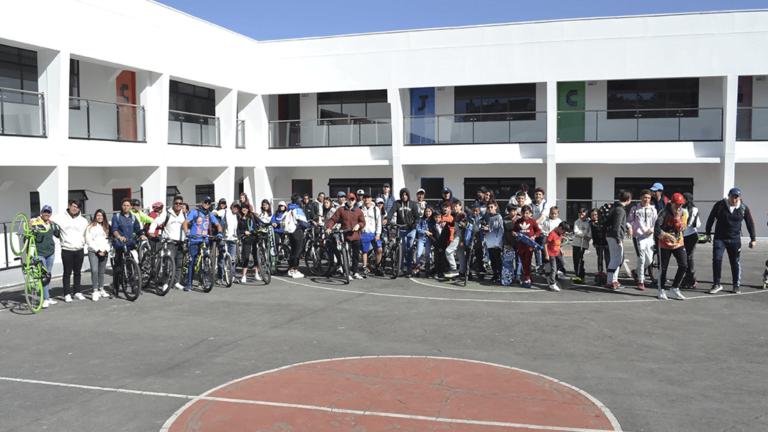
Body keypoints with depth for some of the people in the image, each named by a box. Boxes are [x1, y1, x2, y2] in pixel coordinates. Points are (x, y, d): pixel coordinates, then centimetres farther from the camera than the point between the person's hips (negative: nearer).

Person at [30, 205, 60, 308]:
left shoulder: (52, 224, 8)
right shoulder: (35, 223, -7)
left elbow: (58, 234, 26)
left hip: (50, 253, 5)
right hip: (39, 254, -5)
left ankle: (48, 297, 22)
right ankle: (46, 299, -5)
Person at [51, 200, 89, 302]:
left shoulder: (83, 220, 11)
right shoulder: (61, 218, 0)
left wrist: (84, 241, 6)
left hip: (79, 250, 3)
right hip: (67, 250, -3)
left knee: (77, 272, 11)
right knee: (67, 273, 1)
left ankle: (77, 292, 20)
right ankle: (67, 294, 7)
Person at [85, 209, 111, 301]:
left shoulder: (107, 227, 15)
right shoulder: (91, 227, 3)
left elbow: (109, 240, 12)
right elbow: (89, 240, -3)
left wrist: (106, 250, -3)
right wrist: (98, 250, -9)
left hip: (104, 252, 4)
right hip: (93, 252, -3)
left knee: (101, 272, 7)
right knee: (94, 271, -14)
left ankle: (101, 289, 17)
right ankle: (95, 291, -13)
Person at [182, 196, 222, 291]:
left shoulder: (210, 214, 15)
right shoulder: (195, 212, 3)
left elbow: (217, 224, 13)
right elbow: (185, 223, -5)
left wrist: (219, 233, -8)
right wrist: (187, 233, -23)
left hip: (205, 241, 4)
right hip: (195, 241, -4)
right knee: (192, 261, -7)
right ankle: (189, 283, -4)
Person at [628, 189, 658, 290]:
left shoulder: (653, 209, 11)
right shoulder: (635, 209, 4)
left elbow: (657, 222, 12)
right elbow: (629, 221, 8)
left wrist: (653, 229, -8)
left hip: (650, 237, 4)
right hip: (638, 236, -4)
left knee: (649, 260, 2)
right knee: (641, 259, -10)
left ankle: (636, 272, 30)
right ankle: (641, 282, 1)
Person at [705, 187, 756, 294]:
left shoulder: (744, 208, -3)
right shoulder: (719, 205, -6)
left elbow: (750, 224, 7)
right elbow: (711, 219, 6)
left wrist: (752, 239, 8)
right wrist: (708, 233, 8)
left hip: (735, 240, 1)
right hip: (719, 238, -1)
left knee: (736, 263, 6)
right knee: (716, 259, -12)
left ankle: (737, 285, 21)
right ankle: (716, 284, -3)